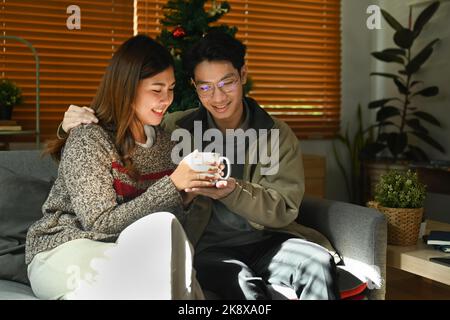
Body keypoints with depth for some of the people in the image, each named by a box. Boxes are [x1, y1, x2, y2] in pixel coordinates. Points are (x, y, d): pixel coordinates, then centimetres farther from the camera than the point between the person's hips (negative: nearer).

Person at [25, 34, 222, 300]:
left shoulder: (164, 141, 5)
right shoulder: (88, 139, -14)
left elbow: (168, 220, 7)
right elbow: (100, 223, -19)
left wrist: (186, 195, -14)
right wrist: (172, 186, -24)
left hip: (120, 250, 5)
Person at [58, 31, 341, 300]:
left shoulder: (278, 135, 4)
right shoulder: (175, 128, 3)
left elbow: (284, 210, -4)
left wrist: (232, 192, -22)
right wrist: (78, 124, -8)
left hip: (267, 241, 2)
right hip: (207, 247, -1)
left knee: (320, 263, -28)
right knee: (242, 280, -34)